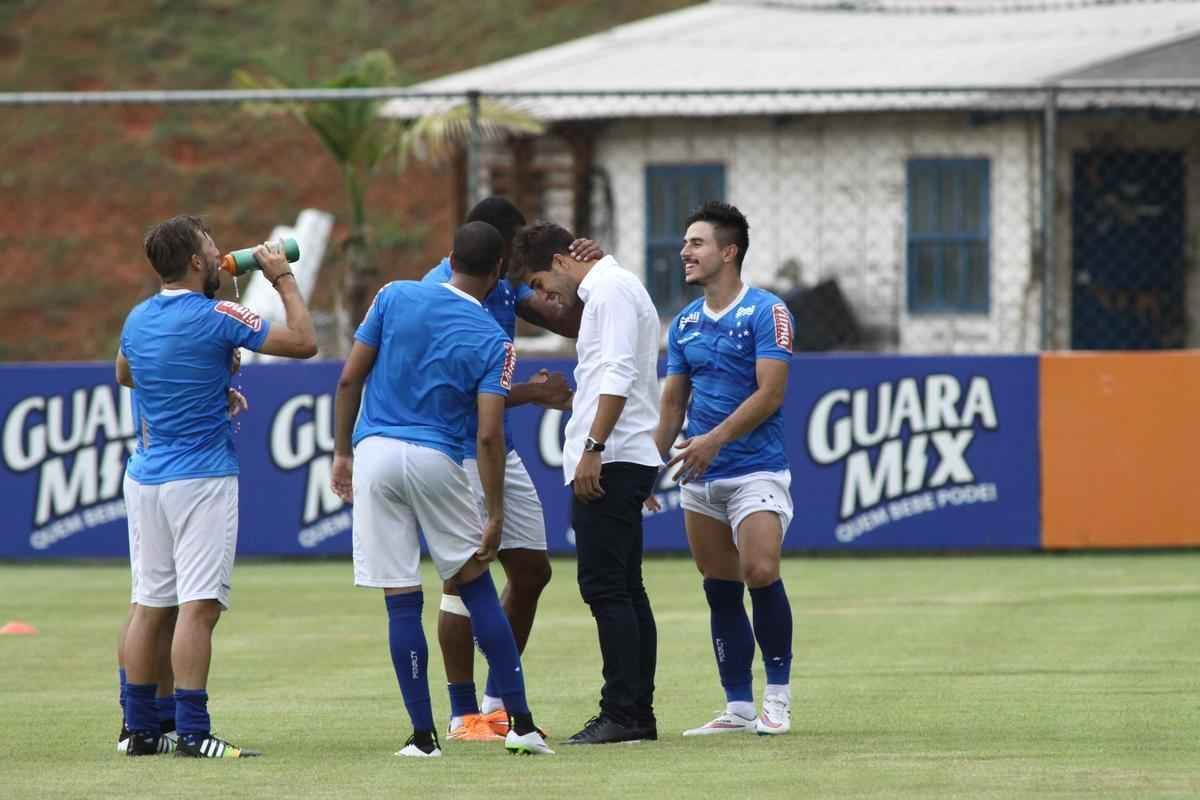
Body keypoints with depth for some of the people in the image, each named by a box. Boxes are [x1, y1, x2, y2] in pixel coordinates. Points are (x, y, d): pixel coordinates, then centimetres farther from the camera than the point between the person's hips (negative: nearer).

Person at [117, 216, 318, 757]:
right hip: (201, 479, -7)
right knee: (199, 605, -10)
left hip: (145, 477, 7)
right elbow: (304, 343, -10)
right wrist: (283, 279, 3)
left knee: (149, 605, 11)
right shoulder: (214, 318, -13)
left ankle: (141, 728, 13)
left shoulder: (138, 319, 9)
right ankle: (192, 732, -16)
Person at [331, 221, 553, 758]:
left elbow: (350, 379, 4)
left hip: (374, 452, 1)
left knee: (401, 601, 3)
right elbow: (489, 435, -7)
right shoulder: (492, 341, -1)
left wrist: (342, 452, 13)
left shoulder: (396, 296, 4)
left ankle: (423, 735, 5)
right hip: (436, 460, -1)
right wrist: (494, 516, -3)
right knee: (477, 588, 11)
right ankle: (520, 723, 8)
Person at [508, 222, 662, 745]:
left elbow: (618, 376, -20)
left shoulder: (611, 290, -10)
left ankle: (622, 715, -13)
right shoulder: (610, 290, 22)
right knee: (625, 590, 10)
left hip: (609, 463, -11)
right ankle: (638, 714, 11)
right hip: (624, 464, 11)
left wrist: (592, 448, -23)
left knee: (604, 587, -11)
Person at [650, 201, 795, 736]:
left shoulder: (766, 312, -7)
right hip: (699, 478, 6)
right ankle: (738, 708, 9)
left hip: (756, 467, -6)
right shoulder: (684, 323, 12)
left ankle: (777, 698, -6)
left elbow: (769, 393, -15)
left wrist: (715, 439, -21)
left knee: (760, 573, -18)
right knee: (720, 590, 5)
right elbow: (674, 401, 18)